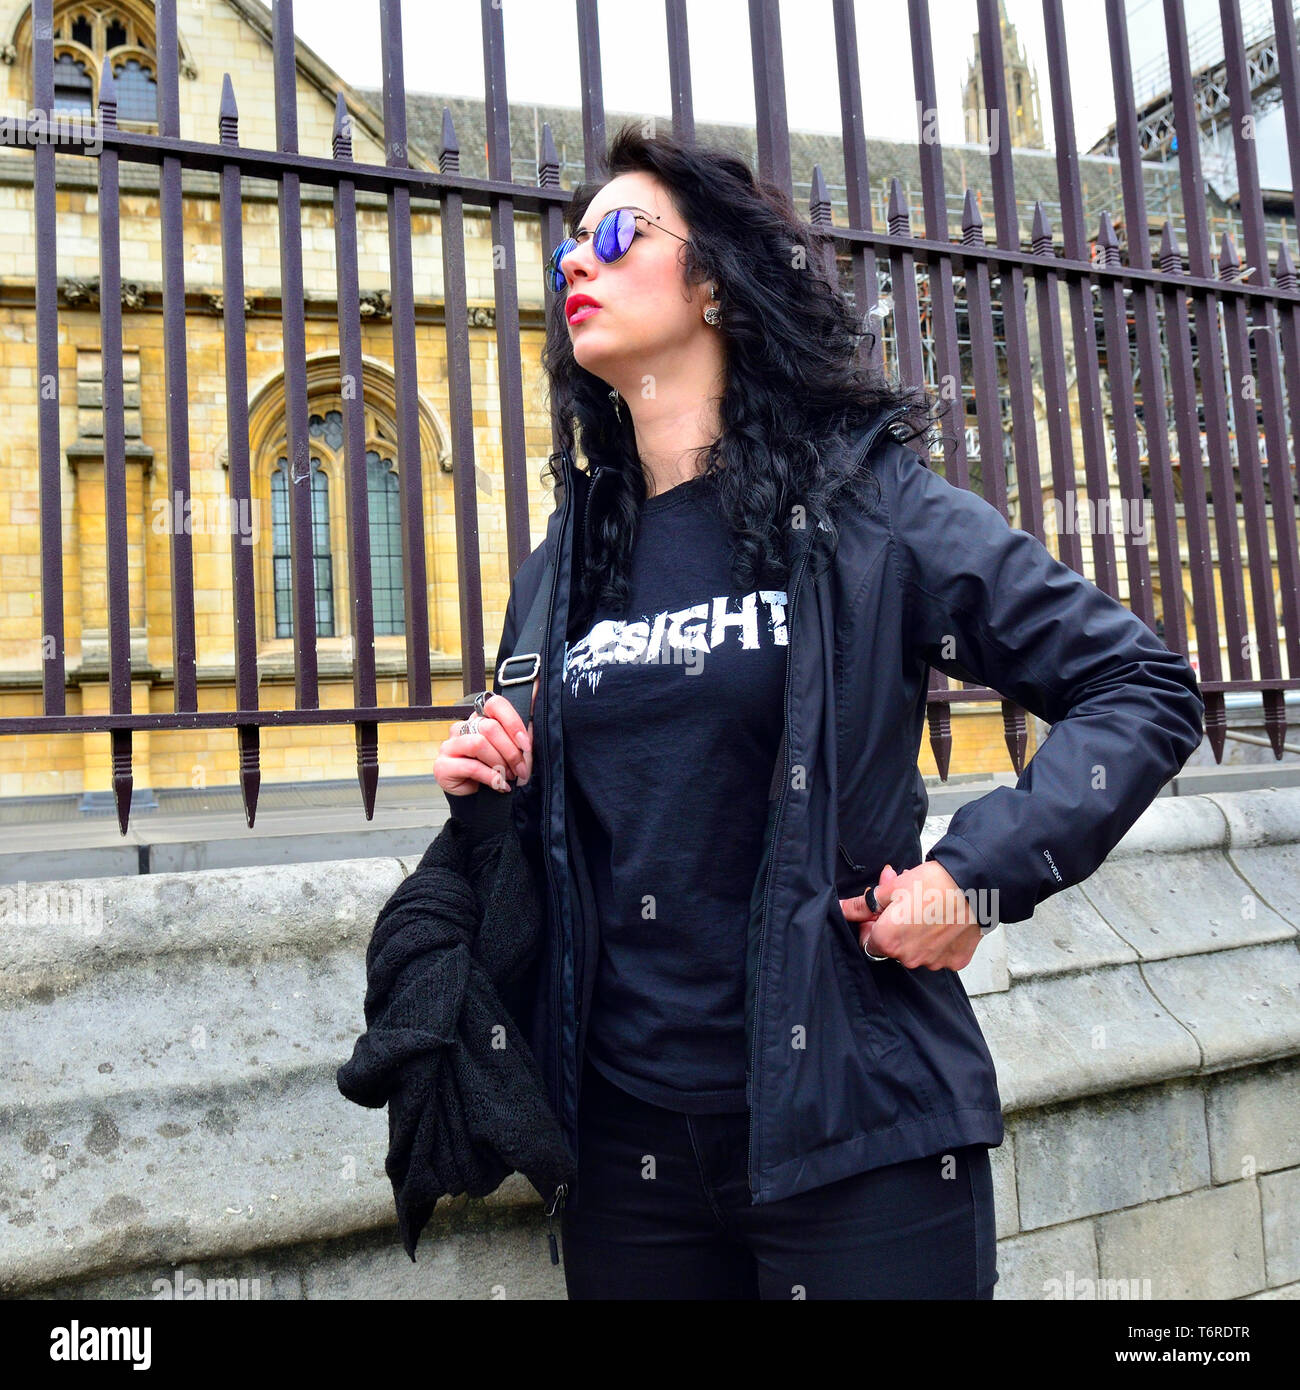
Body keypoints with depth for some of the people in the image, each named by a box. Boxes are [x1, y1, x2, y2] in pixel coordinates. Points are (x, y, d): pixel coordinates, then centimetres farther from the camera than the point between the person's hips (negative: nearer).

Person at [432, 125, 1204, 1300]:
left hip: (855, 1131, -4)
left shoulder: (868, 506, -6)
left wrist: (982, 871, -15)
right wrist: (484, 792, -3)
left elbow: (1146, 686, -4)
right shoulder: (564, 567, 8)